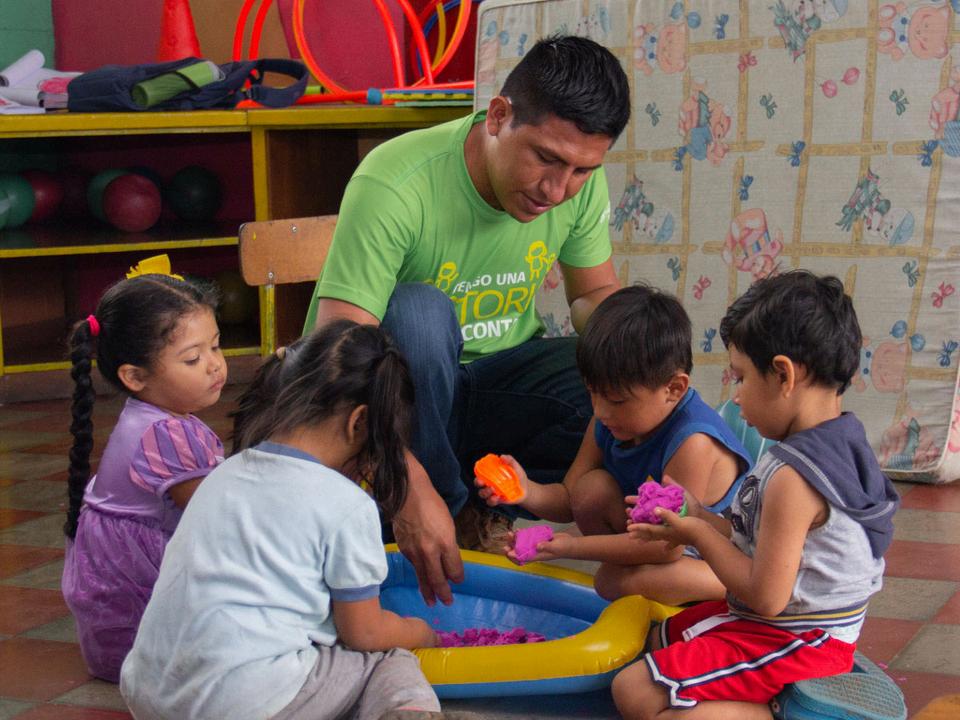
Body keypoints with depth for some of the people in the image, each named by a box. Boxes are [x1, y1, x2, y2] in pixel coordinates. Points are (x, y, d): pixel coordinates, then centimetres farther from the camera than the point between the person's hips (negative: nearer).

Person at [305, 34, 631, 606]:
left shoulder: (582, 183, -10)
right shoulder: (395, 185, -29)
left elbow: (596, 292, 6)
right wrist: (411, 488, -45)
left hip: (489, 382, 4)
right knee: (418, 310, -36)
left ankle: (481, 500, -8)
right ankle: (453, 510, -17)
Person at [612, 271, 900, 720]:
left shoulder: (792, 479, -28)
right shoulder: (839, 444, 3)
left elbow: (766, 596, -25)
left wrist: (699, 534, -12)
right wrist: (698, 518, 3)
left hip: (792, 647, -11)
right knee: (655, 636, 27)